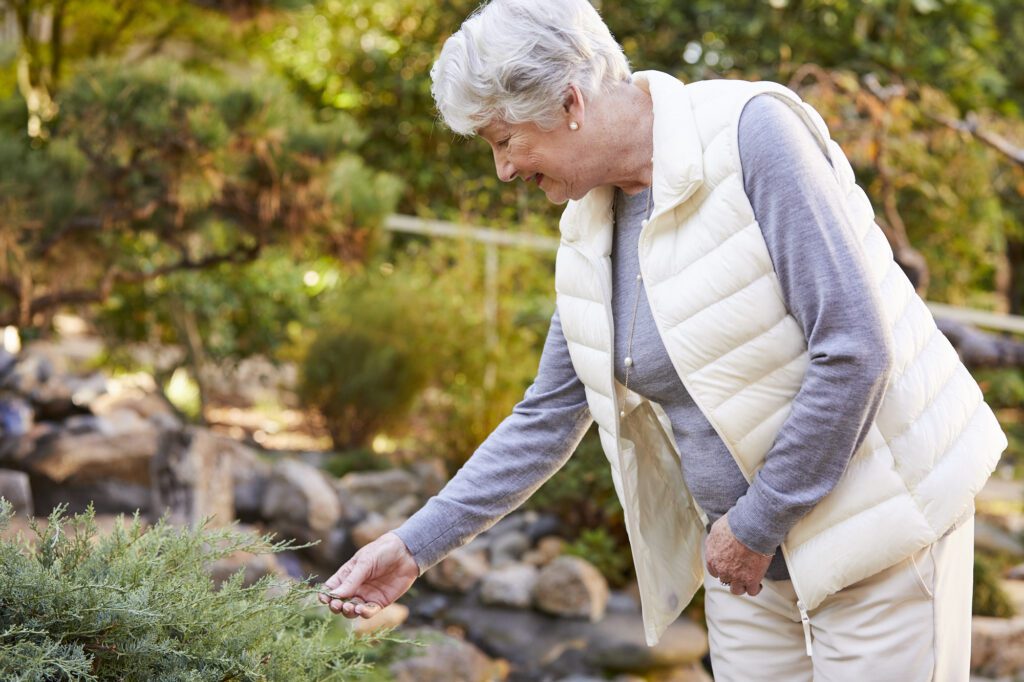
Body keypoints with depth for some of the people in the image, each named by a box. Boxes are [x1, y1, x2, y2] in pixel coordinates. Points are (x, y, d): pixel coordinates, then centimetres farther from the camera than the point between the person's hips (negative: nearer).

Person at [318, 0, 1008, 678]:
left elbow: (854, 347, -23)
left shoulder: (752, 134, -19)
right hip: (753, 548, 7)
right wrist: (416, 546, 6)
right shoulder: (589, 230, 4)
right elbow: (548, 417, 10)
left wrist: (757, 524, -16)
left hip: (881, 517, -6)